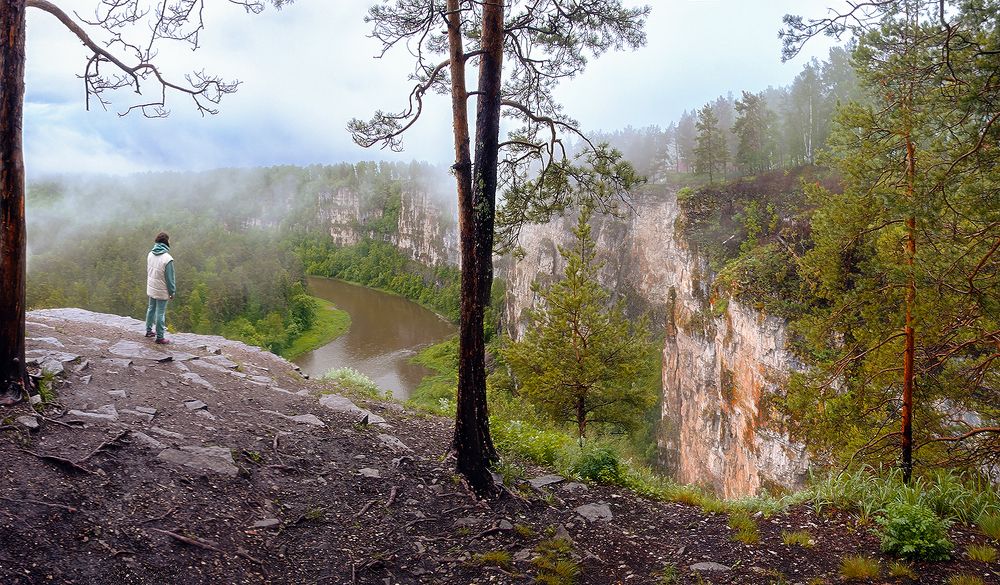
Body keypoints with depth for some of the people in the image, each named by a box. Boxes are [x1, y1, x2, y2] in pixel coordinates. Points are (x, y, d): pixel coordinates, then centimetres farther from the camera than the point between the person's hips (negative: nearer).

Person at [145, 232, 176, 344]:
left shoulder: (150, 255, -3)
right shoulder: (167, 259, -24)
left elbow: (148, 271, 8)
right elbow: (170, 278, -18)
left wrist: (150, 283, 19)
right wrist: (172, 292, -6)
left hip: (151, 289, 7)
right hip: (161, 291, -7)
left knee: (151, 309, 22)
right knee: (160, 313, 2)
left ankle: (149, 330, 36)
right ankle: (160, 337, 11)